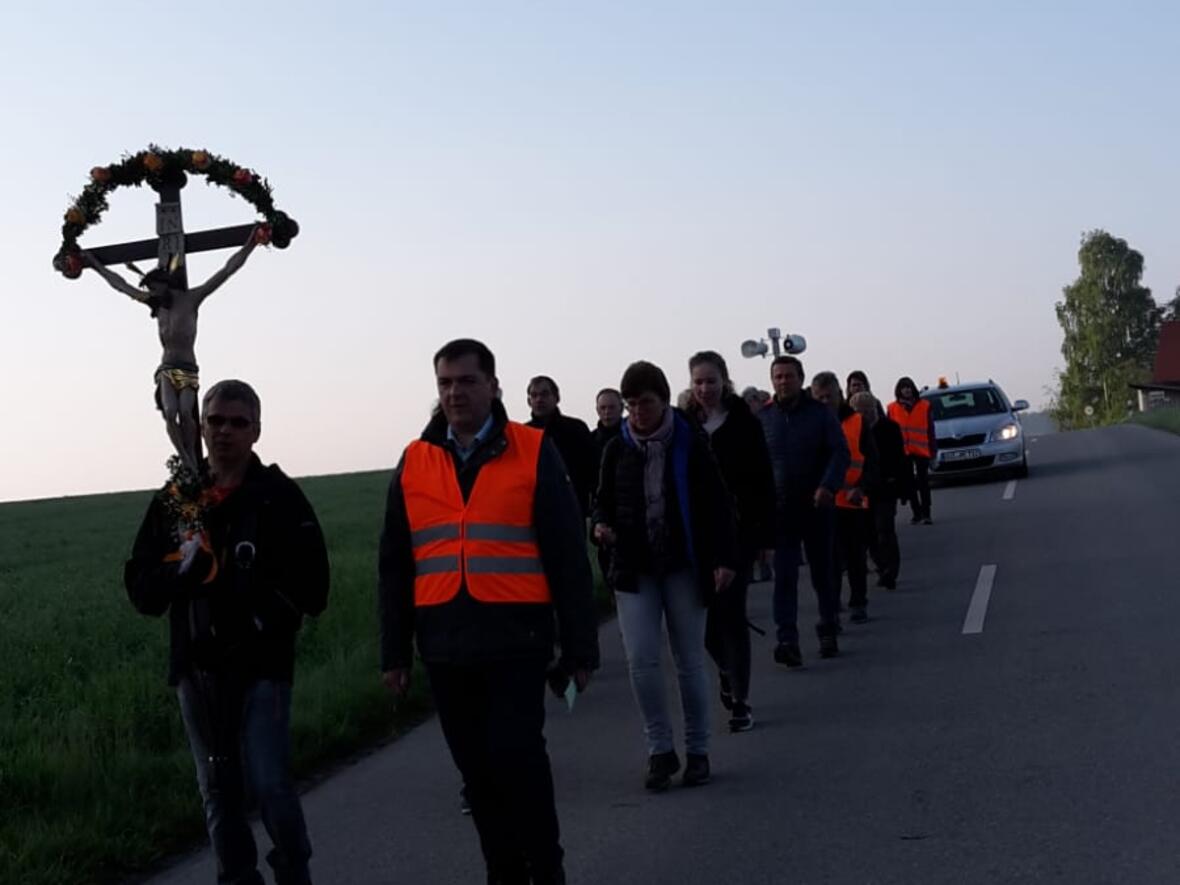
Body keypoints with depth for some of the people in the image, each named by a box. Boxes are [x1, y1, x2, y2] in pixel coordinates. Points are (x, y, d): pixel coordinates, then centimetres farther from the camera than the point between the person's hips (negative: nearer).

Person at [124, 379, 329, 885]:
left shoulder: (278, 497, -2)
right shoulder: (174, 500, 9)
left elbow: (309, 588, -7)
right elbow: (142, 588, 7)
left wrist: (264, 620, -16)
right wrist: (180, 568, -10)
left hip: (261, 666, -4)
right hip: (196, 668, 4)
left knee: (270, 785, -10)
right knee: (219, 790, 11)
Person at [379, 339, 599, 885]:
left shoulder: (533, 452, -1)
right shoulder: (414, 462, 9)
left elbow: (568, 557, -1)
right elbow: (394, 567, 12)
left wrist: (580, 647, -3)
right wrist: (394, 653, 9)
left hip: (516, 641, -4)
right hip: (446, 648, 4)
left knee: (516, 756, -10)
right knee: (477, 769, 9)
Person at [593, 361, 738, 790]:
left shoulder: (690, 445, -4)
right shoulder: (617, 449, 4)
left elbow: (717, 505, -2)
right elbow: (604, 500, 16)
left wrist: (724, 558, -9)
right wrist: (601, 524, -7)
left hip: (683, 566, -2)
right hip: (634, 569, 2)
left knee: (690, 661, 4)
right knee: (640, 660, -7)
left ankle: (697, 751, 16)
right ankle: (660, 750, 6)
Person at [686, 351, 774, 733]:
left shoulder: (745, 424, -3)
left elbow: (763, 483, -4)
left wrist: (766, 535, -8)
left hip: (737, 532, -3)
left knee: (731, 612, -4)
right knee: (704, 614, 6)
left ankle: (740, 701, 3)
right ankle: (728, 668, 36)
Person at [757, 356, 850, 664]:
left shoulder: (820, 413, -1)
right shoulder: (763, 418, 4)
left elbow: (840, 452, -5)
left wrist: (828, 486, -21)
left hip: (817, 506, 0)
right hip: (780, 509, 0)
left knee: (823, 572, 12)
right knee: (784, 576, -9)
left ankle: (828, 633, 27)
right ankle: (787, 641, -13)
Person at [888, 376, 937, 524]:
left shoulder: (924, 406, 2)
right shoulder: (893, 408, 3)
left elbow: (930, 430, 3)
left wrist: (932, 450, 0)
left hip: (921, 450, -1)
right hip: (903, 451, 1)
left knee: (923, 482, -1)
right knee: (910, 483, 6)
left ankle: (926, 513, 2)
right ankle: (916, 513, 14)